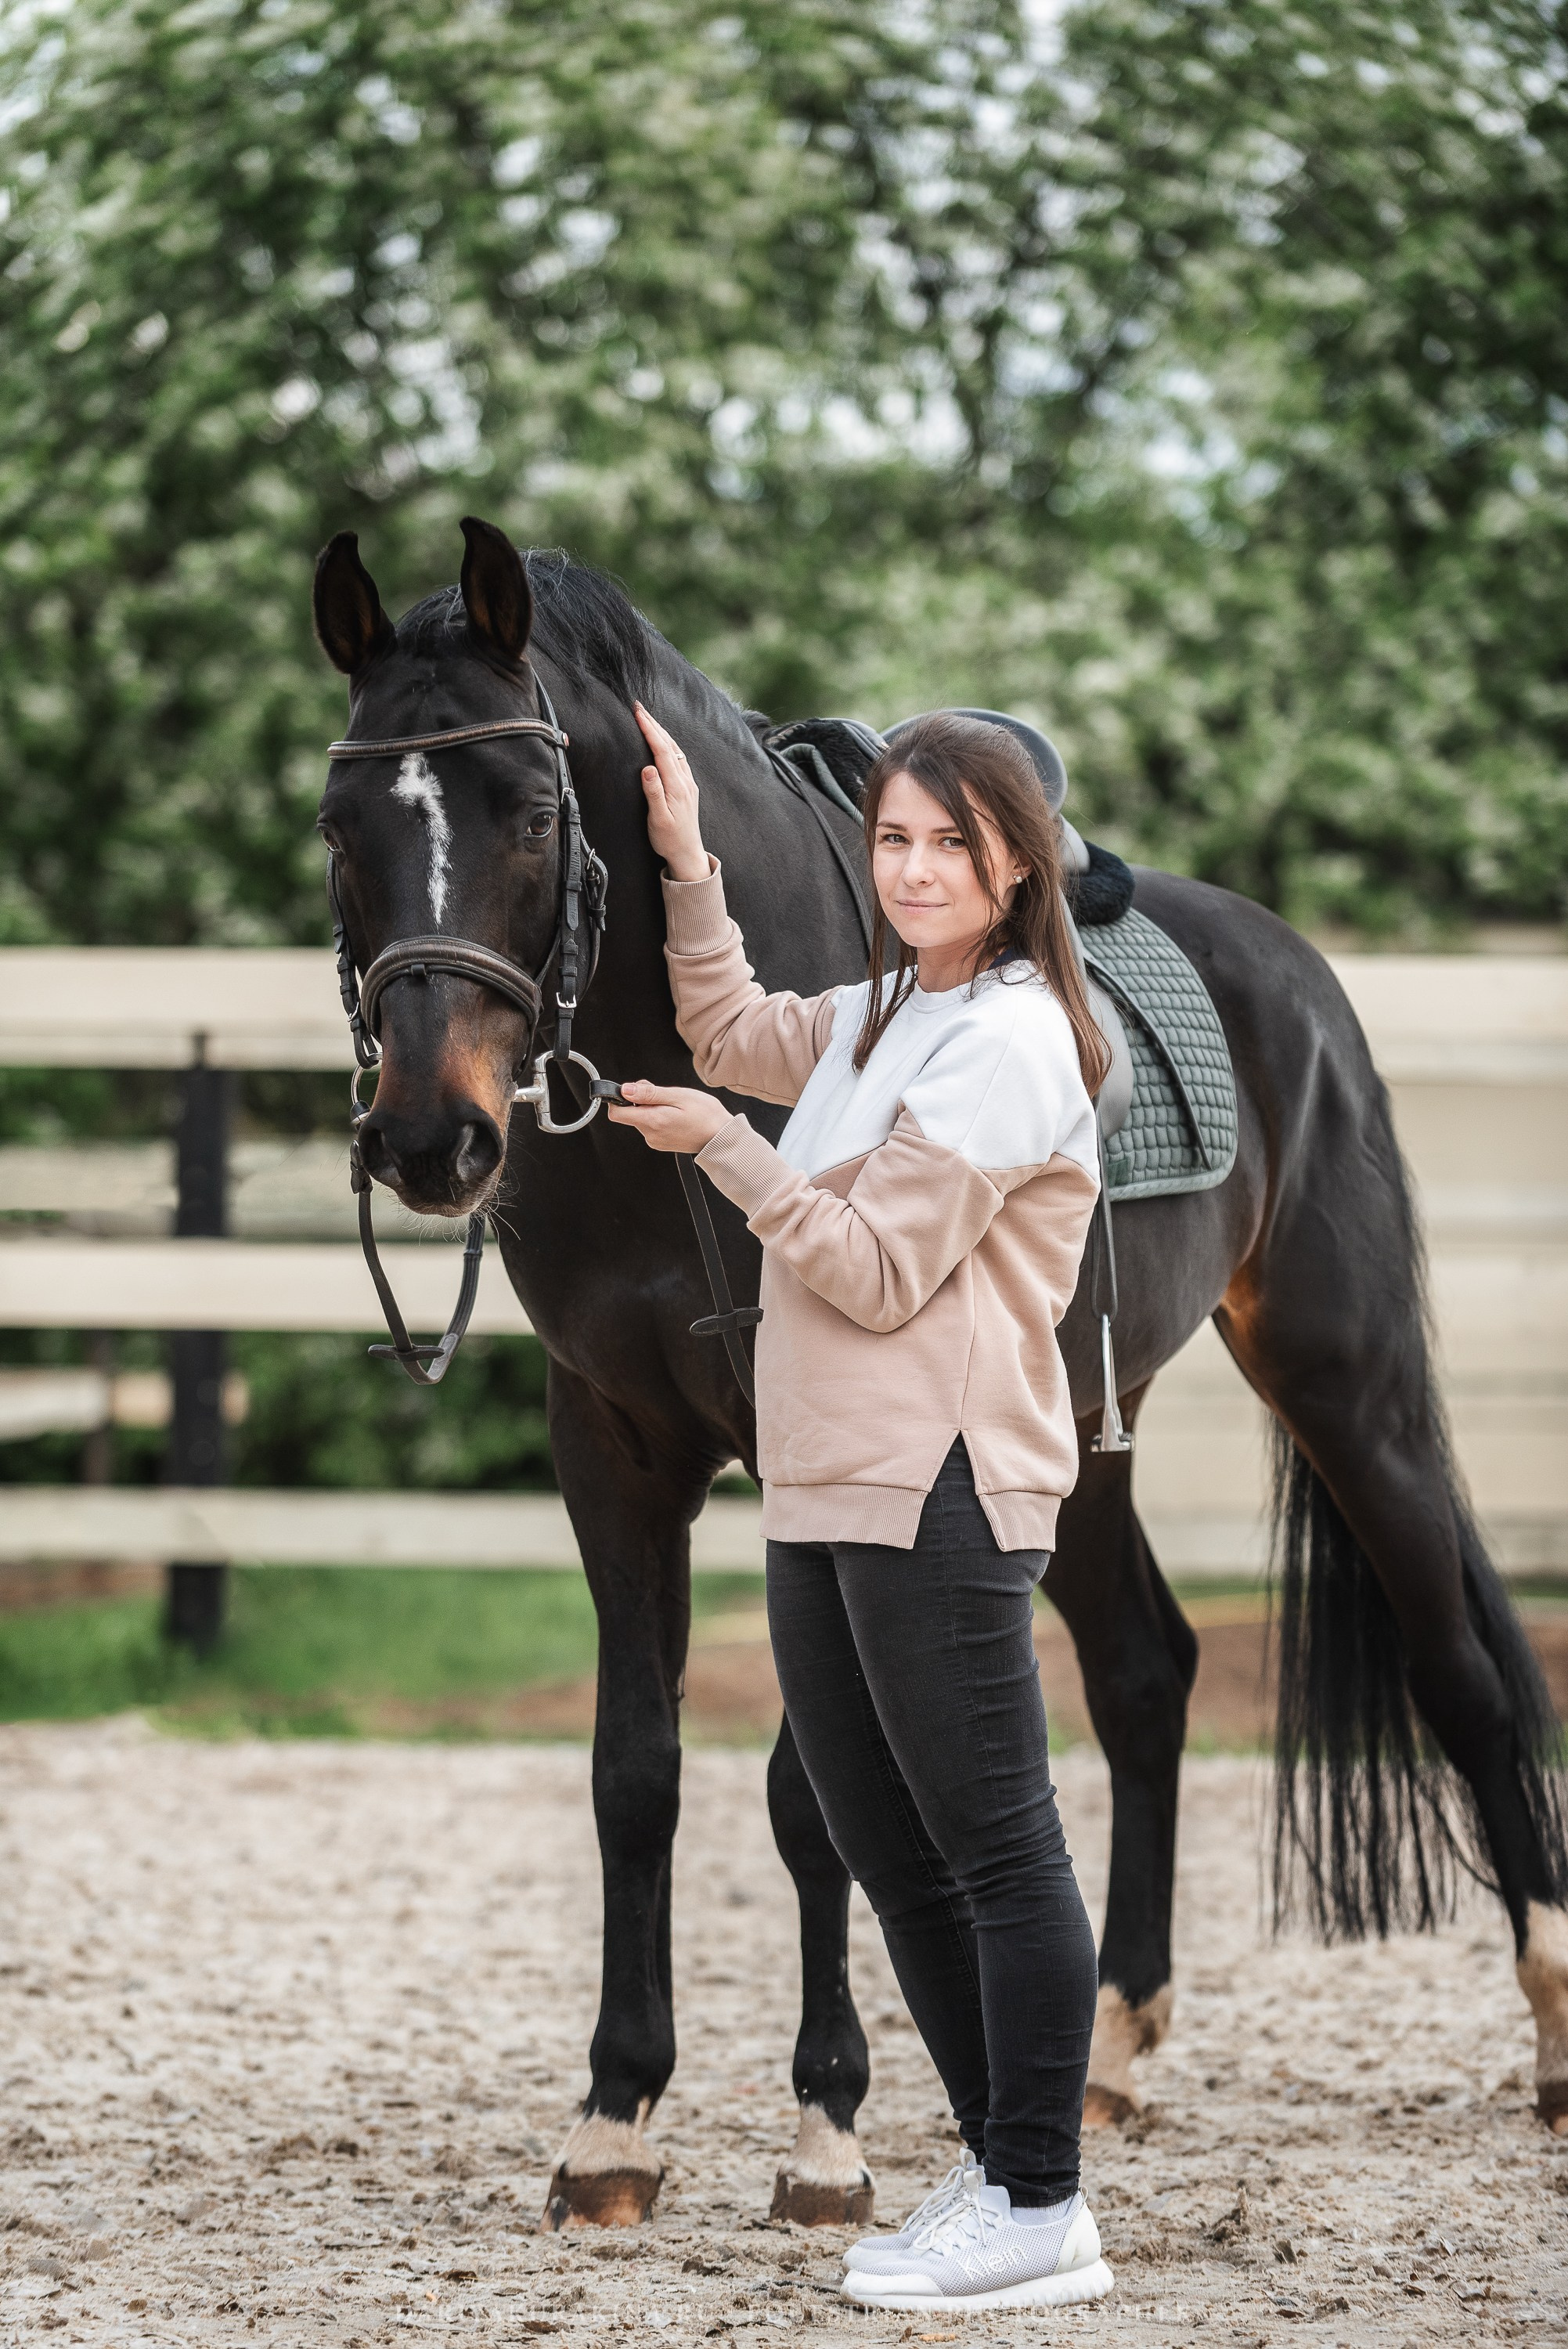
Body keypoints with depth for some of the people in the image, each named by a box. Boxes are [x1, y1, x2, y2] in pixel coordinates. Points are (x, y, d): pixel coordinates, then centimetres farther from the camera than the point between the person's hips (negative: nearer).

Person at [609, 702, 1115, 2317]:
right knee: (891, 1857, 13)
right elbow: (737, 1034, 33)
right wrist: (687, 867, 23)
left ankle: (1044, 2215, -1)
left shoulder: (1007, 1044, -12)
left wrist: (721, 1148, -8)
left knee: (994, 1849, -5)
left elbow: (879, 1271, -14)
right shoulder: (886, 1019, 16)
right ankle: (998, 2168, 22)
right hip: (825, 1503, 10)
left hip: (937, 1496, -10)